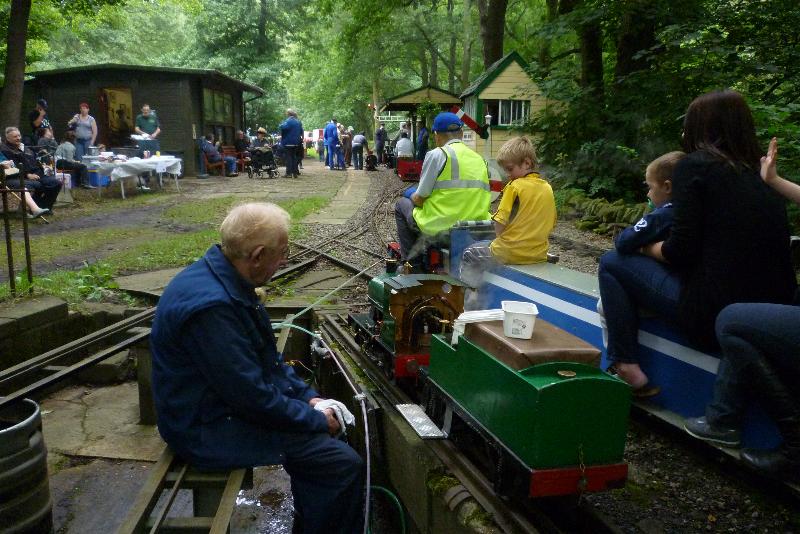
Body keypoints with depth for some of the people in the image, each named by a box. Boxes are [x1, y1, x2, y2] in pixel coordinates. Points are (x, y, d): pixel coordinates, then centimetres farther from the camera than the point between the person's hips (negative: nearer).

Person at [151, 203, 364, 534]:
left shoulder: (223, 278, 2)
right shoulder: (210, 307, -31)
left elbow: (265, 357, 13)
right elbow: (252, 396, -26)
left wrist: (307, 395, 6)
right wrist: (316, 420, -13)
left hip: (227, 403, 10)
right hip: (209, 430, -10)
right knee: (344, 463, -14)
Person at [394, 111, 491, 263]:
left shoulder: (437, 154, -8)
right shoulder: (479, 158, 9)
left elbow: (419, 199, -7)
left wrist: (413, 196, 18)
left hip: (440, 226, -6)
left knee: (402, 204, 22)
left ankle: (413, 261, 21)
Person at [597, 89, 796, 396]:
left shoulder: (695, 166, -6)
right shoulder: (756, 176, 14)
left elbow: (680, 250, -12)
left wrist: (647, 249, 7)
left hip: (713, 318, -8)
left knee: (612, 263, 9)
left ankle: (626, 368, 5)